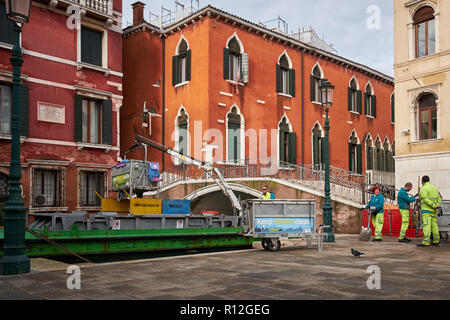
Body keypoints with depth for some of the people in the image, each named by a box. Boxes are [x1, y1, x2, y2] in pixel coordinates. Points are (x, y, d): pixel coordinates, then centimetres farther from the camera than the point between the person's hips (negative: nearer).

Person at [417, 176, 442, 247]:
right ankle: (436, 242, 15)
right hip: (433, 211, 8)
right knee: (434, 225, 11)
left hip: (426, 210, -8)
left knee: (426, 225, -12)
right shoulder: (434, 188, 15)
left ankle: (426, 242, -16)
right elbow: (439, 199, 10)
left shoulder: (423, 189, -10)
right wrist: (438, 205, -6)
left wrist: (434, 206, -21)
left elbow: (426, 199, -21)